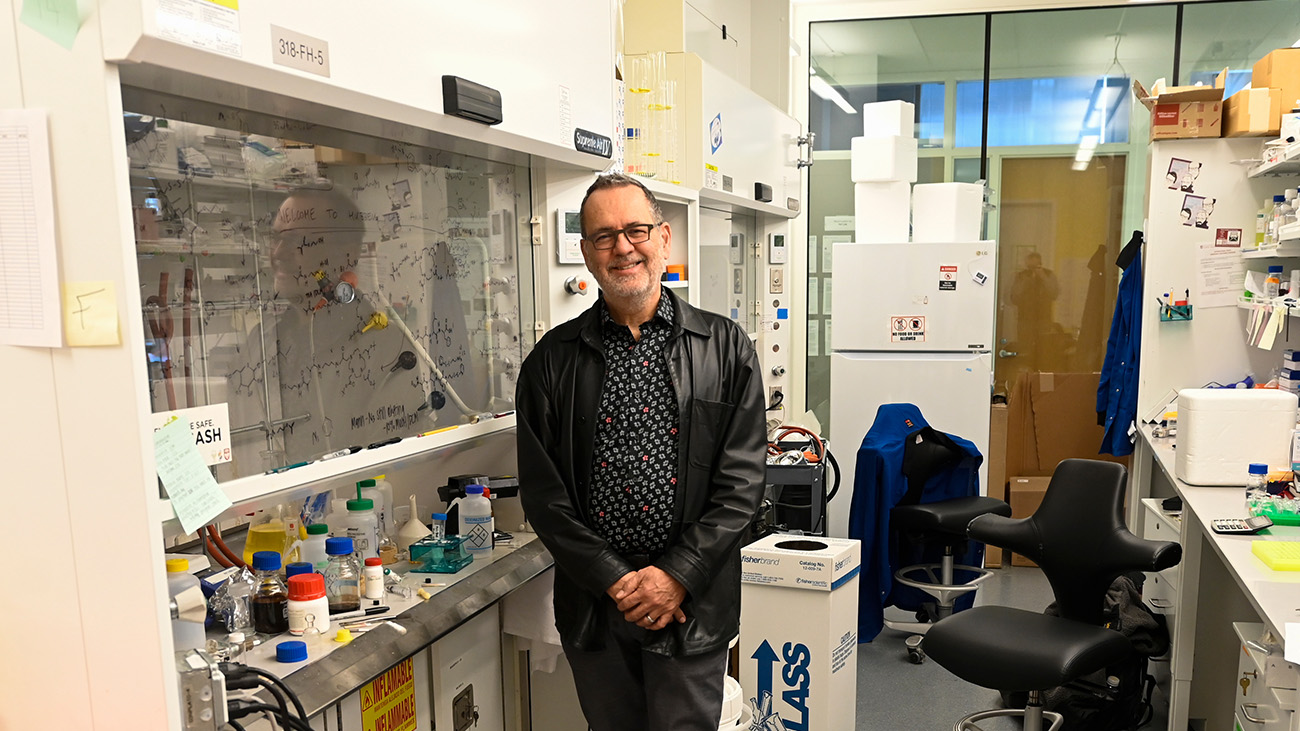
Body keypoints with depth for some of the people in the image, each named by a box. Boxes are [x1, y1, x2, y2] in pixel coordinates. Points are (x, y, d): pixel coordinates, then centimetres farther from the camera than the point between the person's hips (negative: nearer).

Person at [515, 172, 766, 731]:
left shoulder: (725, 348, -1)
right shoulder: (552, 361, 1)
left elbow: (742, 481, -4)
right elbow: (542, 493, -2)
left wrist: (677, 575, -11)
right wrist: (615, 580, -9)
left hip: (691, 602, -1)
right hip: (592, 603, 2)